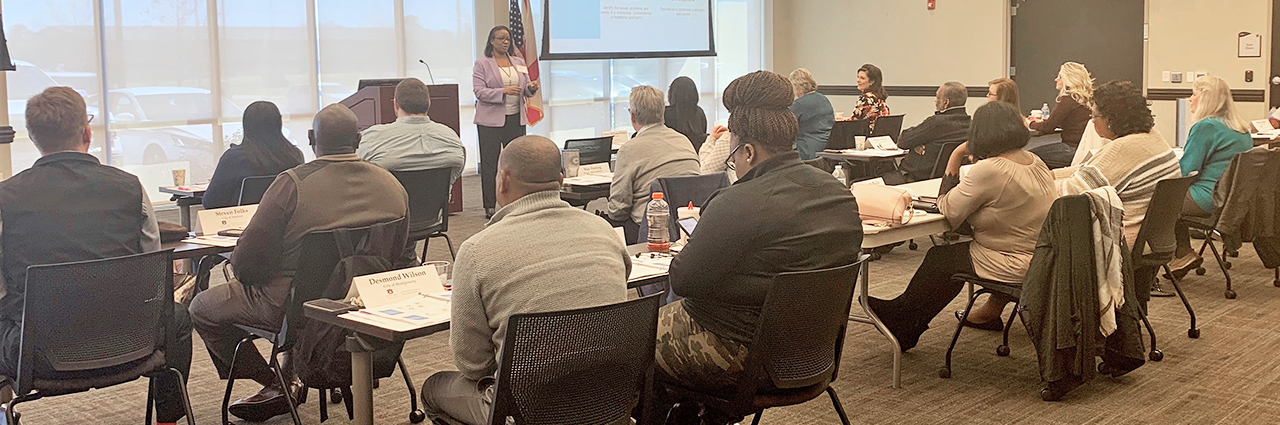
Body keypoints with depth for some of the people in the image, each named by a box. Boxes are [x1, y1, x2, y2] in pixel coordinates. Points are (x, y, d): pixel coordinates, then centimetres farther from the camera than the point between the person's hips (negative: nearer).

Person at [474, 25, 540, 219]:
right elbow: (479, 92, -9)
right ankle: (489, 206, 3)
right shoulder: (482, 64, 0)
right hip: (491, 120, -4)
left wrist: (531, 88, -10)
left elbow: (526, 90, 14)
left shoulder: (519, 63, 15)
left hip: (516, 118, 4)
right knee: (489, 163, -1)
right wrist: (503, 91, -22)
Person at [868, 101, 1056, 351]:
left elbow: (948, 211, -14)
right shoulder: (1036, 163, 5)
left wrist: (955, 159, -7)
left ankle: (902, 325, 25)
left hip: (1014, 268, -8)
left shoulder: (988, 171, -23)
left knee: (939, 259, 8)